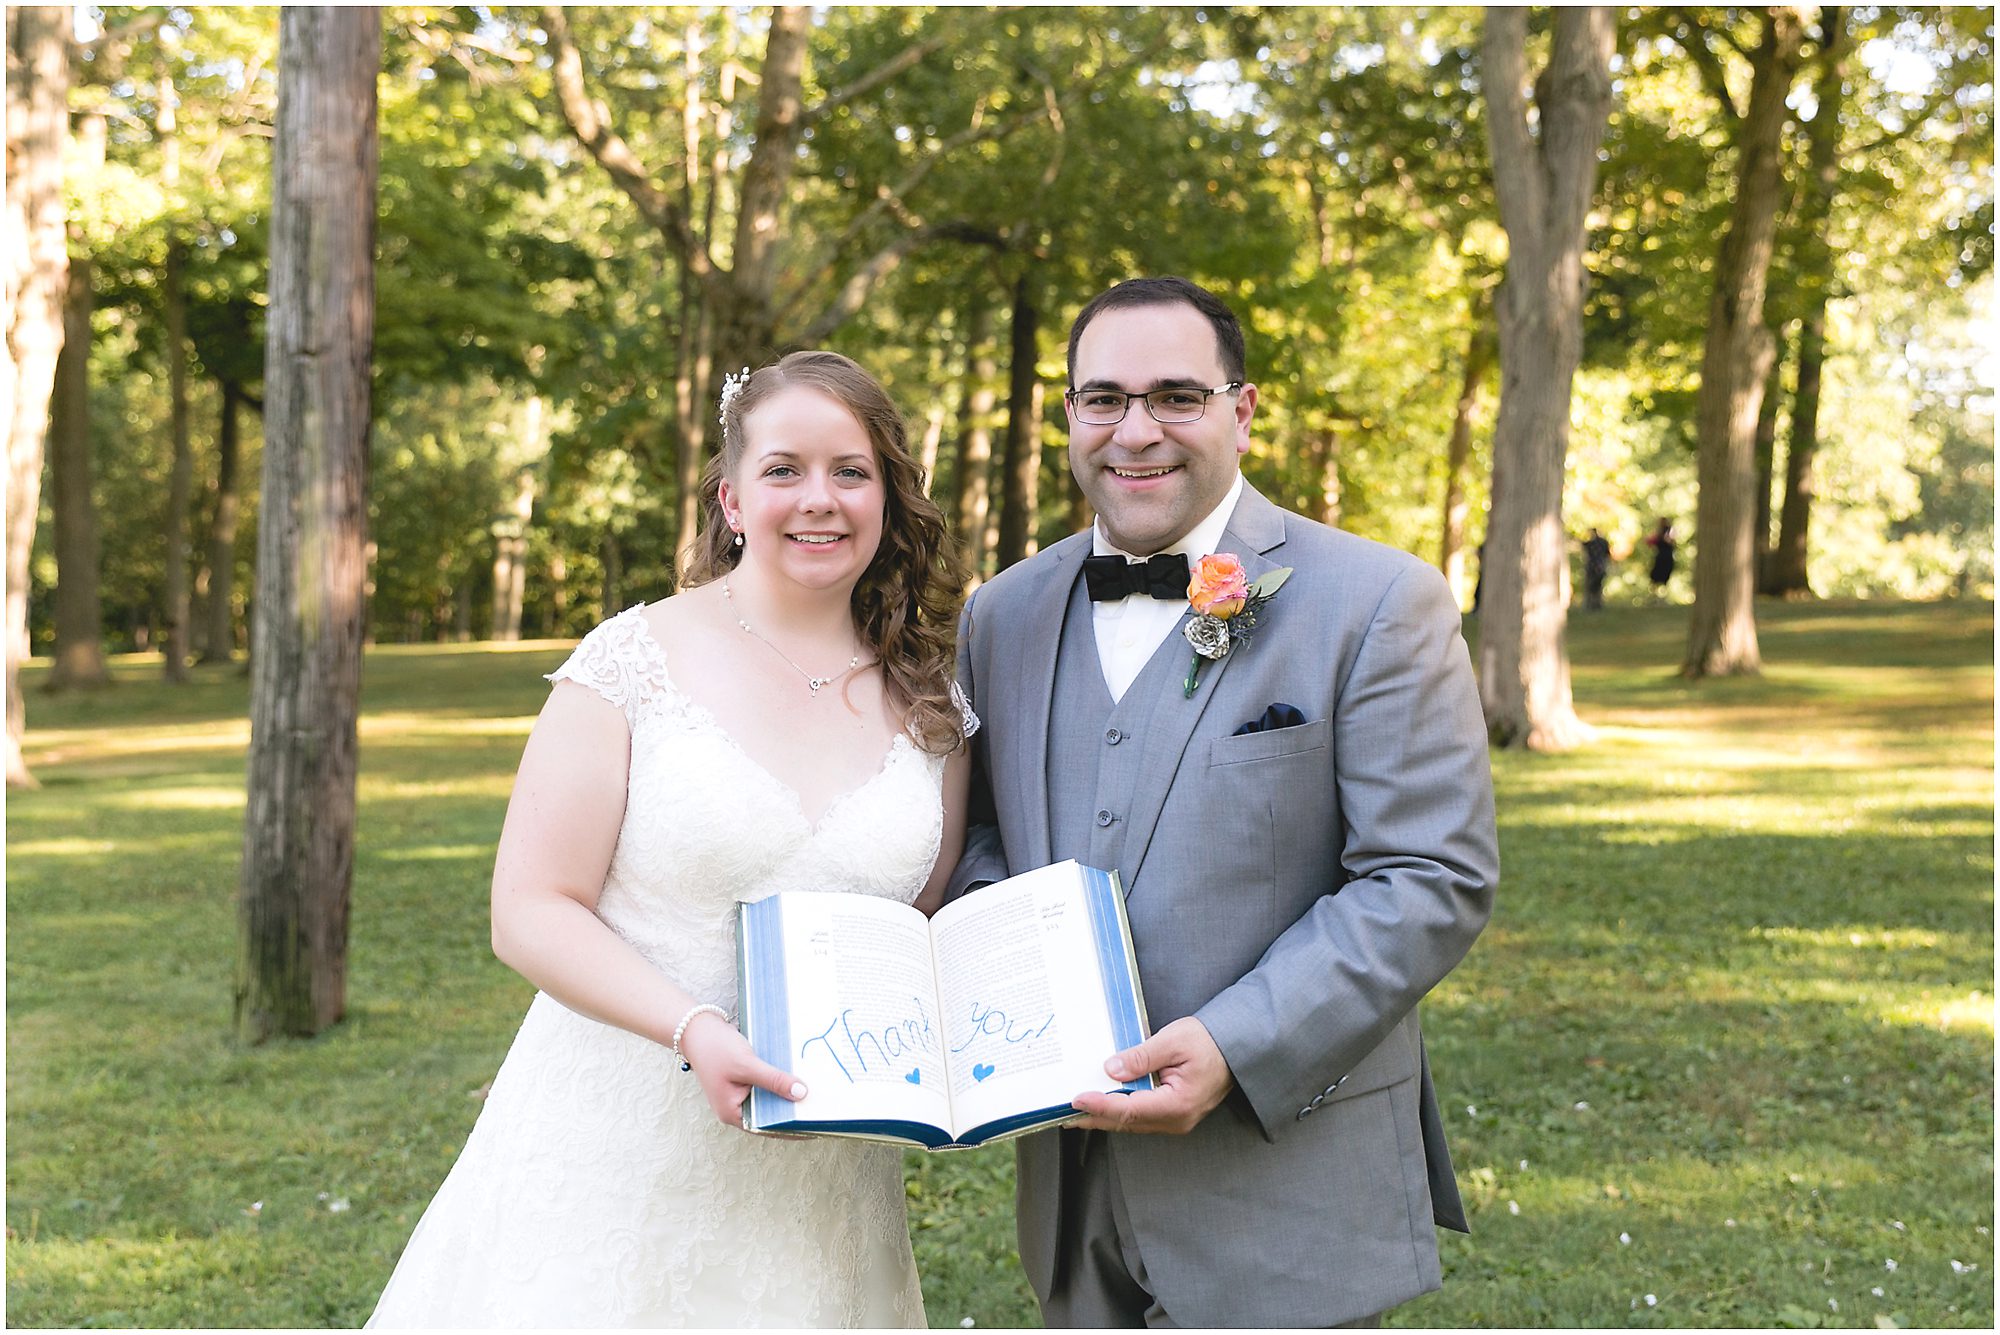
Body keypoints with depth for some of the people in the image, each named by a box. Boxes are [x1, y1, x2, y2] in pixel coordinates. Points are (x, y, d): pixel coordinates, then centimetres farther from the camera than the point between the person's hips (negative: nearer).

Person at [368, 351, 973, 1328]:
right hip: (621, 1147, -3)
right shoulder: (635, 661, -7)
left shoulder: (930, 706, 5)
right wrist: (695, 1029, -23)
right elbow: (529, 914, -10)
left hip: (819, 1167, 3)